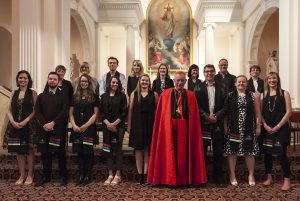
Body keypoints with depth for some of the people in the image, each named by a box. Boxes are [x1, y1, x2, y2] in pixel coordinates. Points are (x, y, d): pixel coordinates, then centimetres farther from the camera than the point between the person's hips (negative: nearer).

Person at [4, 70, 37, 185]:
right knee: (19, 150, 8)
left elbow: (35, 110, -6)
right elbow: (9, 110, 6)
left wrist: (25, 121, -16)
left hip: (28, 125, -4)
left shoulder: (32, 93, -1)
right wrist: (13, 122, -10)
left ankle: (30, 175, 15)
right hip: (15, 126, 4)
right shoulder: (14, 93, 10)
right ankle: (22, 175, 20)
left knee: (29, 150, 3)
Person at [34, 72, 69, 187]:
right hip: (43, 129, 4)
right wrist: (44, 124, -10)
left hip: (58, 129, -3)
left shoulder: (63, 96, 3)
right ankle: (46, 176, 18)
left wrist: (52, 123, -17)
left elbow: (64, 112, -8)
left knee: (60, 153, 0)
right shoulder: (41, 96, 14)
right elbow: (37, 112, 5)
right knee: (45, 153, 7)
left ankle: (63, 176, 10)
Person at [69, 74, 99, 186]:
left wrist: (86, 125, -12)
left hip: (89, 128, -3)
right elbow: (71, 113, 9)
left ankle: (88, 176, 8)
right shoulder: (75, 96, 12)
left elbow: (95, 113, -3)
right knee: (80, 152, 6)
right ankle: (81, 175, 14)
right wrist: (74, 125, -6)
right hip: (77, 129, 3)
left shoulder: (94, 96, 3)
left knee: (88, 152, -1)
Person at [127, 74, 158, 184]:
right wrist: (129, 125, 2)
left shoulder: (154, 94, 7)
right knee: (138, 148, 2)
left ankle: (146, 174, 6)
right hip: (137, 124, 1)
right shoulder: (134, 94, 9)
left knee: (148, 149, 1)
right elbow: (130, 110, 7)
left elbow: (157, 110, 4)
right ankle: (140, 174, 8)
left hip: (149, 124, -1)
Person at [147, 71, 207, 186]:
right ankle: (169, 179, 14)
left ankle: (185, 179, 17)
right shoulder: (165, 94, 3)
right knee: (170, 153, 4)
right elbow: (160, 115, 1)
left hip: (185, 128, 1)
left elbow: (195, 116, 5)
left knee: (184, 154, 6)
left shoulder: (190, 96, 6)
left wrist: (194, 128, -2)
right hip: (169, 128, -1)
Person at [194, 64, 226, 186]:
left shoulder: (221, 88, 8)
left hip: (217, 123, 1)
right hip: (203, 123, -1)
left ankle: (218, 176, 17)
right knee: (202, 150, 4)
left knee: (218, 151, 5)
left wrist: (216, 116, -11)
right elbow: (196, 106, -2)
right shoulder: (198, 88, 5)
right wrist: (206, 116, -11)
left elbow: (225, 106, 3)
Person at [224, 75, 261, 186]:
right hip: (233, 129, 0)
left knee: (250, 152, 6)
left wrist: (258, 127, 0)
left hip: (249, 129, 1)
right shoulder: (230, 96, 3)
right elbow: (225, 112, 2)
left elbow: (257, 113, 6)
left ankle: (251, 175, 21)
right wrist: (225, 126, -4)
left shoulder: (253, 96, 5)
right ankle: (232, 175, 17)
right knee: (232, 151, 4)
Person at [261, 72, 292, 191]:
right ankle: (269, 177, 22)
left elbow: (288, 112, -6)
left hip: (281, 129, -3)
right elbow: (260, 112, 6)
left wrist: (278, 126, -12)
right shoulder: (263, 95, 8)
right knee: (267, 153, 8)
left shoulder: (284, 93, 0)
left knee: (282, 154, -4)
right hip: (267, 129, 3)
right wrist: (265, 126, -8)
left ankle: (287, 180, 8)